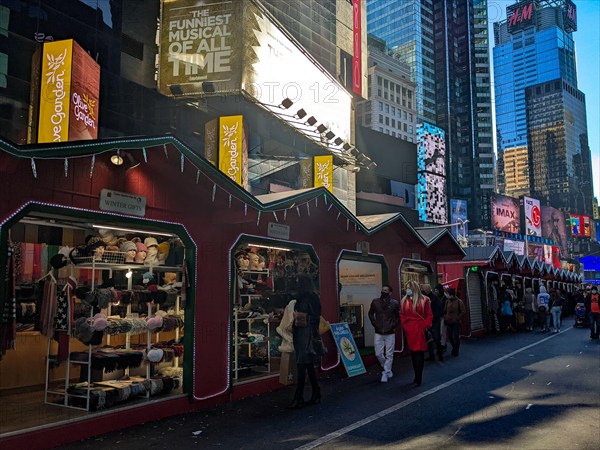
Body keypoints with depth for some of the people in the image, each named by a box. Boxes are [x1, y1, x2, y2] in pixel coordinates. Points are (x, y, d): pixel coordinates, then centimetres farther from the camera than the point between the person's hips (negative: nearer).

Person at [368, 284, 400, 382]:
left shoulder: (395, 303, -5)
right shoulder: (375, 302, 0)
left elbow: (399, 316, 6)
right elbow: (371, 314, 15)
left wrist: (394, 325, -1)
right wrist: (374, 324, 7)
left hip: (390, 333, -2)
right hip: (378, 333, 2)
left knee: (389, 355, 1)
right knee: (378, 354, 5)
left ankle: (385, 373, 12)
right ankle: (387, 369, 30)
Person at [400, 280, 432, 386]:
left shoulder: (424, 300, 0)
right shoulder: (404, 301, 9)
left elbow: (429, 315, 2)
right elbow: (402, 315, 14)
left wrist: (425, 326, -7)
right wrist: (404, 326, 3)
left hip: (420, 330, -3)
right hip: (409, 331, 3)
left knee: (419, 352, -4)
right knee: (413, 352, 8)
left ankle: (418, 378, -1)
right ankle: (417, 376, 18)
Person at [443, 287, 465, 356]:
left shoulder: (459, 302, -7)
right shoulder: (447, 301, 7)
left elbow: (463, 312, -8)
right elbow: (445, 311, 16)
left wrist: (457, 318, -15)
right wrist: (445, 318, 4)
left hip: (456, 323, -5)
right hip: (449, 322, 5)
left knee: (456, 337, 0)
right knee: (450, 336, 9)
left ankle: (456, 351, 14)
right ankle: (454, 348, 31)